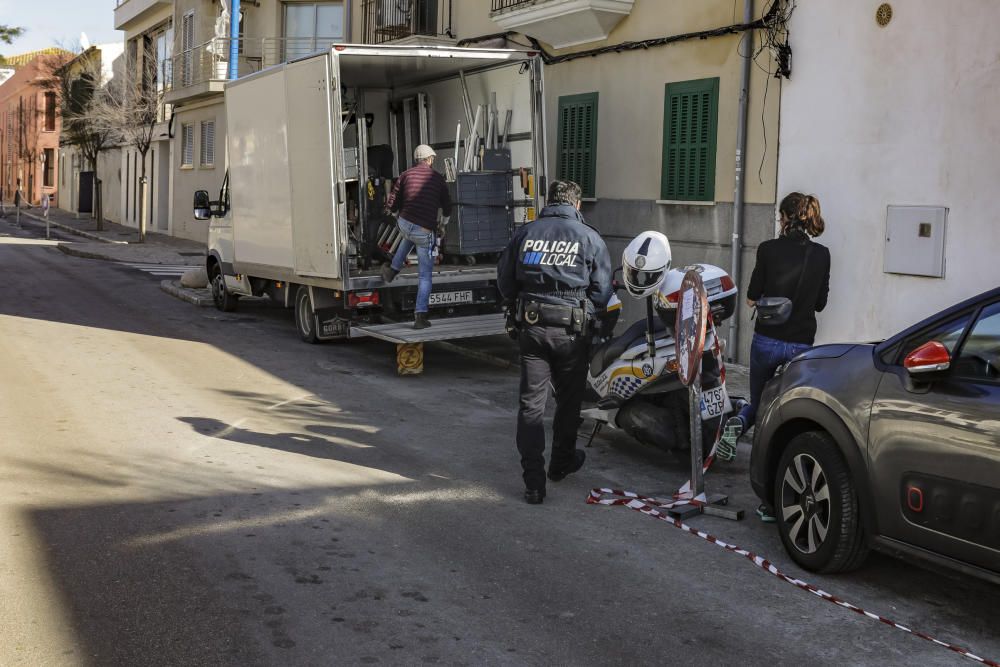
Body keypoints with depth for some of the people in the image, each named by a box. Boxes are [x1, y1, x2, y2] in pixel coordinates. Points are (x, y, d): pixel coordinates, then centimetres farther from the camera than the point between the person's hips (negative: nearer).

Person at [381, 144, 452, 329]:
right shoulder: (438, 178, 7)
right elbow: (447, 208, 16)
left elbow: (391, 205, 5)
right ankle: (420, 316, 0)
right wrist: (442, 225, 36)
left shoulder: (406, 174, 6)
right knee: (425, 276, 6)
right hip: (425, 232, -2)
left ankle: (392, 270, 43)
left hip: (404, 224, 2)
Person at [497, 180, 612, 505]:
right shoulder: (590, 238, 0)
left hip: (531, 327, 1)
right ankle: (561, 462, 35)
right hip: (572, 330, -1)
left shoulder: (524, 233, 4)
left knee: (531, 403, 3)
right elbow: (601, 292, 0)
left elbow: (504, 280, 9)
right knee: (568, 400, 18)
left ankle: (533, 483, -1)